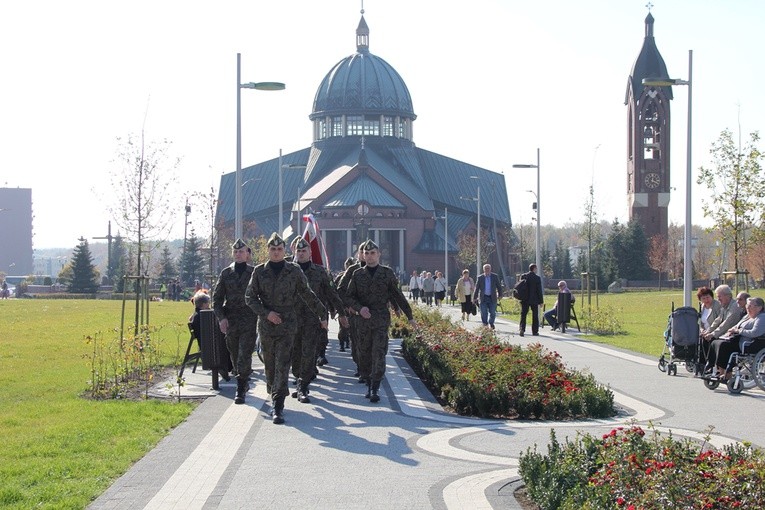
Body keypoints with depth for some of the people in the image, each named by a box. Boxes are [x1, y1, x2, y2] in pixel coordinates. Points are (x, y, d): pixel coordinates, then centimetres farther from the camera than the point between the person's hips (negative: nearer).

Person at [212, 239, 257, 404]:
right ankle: (244, 383, 32)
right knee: (235, 356, 13)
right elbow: (217, 297, 6)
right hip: (230, 321, 3)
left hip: (249, 320, -3)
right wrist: (221, 317, -6)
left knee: (244, 356, -12)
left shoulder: (254, 272, 3)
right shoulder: (225, 273, 7)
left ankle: (240, 390, -10)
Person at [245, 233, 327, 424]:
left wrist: (322, 315, 12)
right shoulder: (259, 271, 4)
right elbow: (250, 297, 3)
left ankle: (278, 407, -11)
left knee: (282, 365, -10)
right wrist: (266, 313, -10)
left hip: (287, 324, -2)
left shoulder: (294, 271, 3)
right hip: (266, 325, 2)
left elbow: (308, 295, 10)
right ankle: (275, 396, 27)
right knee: (269, 364, 8)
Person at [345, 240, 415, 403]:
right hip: (363, 320, 2)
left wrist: (410, 316, 12)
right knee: (365, 354, 6)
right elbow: (349, 297, 6)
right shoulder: (358, 274, 6)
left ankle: (375, 390, -10)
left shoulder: (387, 273, 3)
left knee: (379, 354, -10)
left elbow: (398, 296, 10)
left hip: (381, 321, -2)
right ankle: (369, 385, 20)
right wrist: (359, 308, -14)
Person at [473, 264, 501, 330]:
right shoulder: (480, 278, 3)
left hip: (492, 298, 1)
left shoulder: (495, 276, 4)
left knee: (492, 313, 2)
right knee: (484, 313, -3)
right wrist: (475, 298, 4)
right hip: (483, 298, 0)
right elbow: (476, 288, 6)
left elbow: (498, 286, 8)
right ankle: (485, 325, 8)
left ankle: (491, 324, 21)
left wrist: (499, 295, 2)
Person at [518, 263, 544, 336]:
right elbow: (539, 290, -7)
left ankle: (522, 329, -12)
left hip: (524, 299, 2)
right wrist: (541, 301, -1)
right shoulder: (537, 278, -10)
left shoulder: (523, 276, 0)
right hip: (534, 300, -2)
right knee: (535, 315, 9)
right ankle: (535, 331, 12)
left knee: (523, 315, 5)